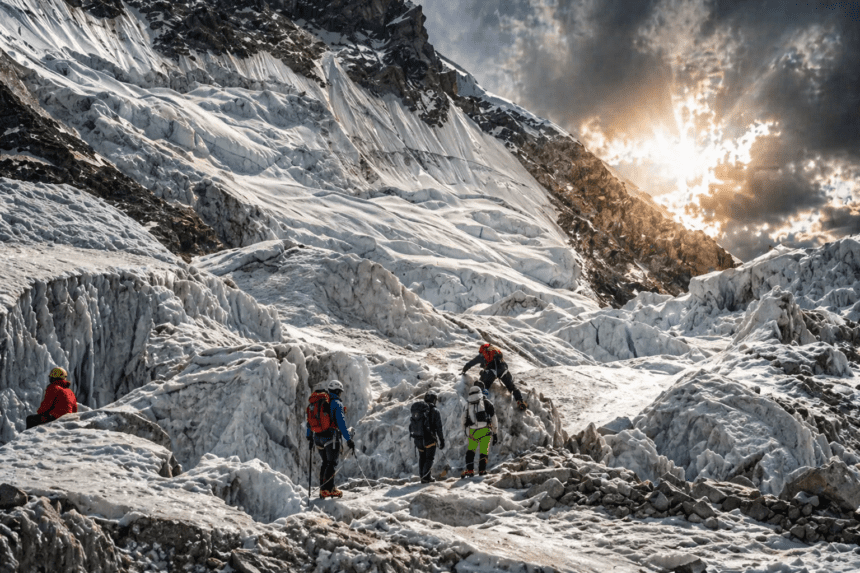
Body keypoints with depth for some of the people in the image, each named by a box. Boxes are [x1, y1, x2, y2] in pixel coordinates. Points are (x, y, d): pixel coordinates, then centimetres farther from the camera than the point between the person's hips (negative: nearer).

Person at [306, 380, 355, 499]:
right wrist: (349, 439, -16)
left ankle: (323, 488, 16)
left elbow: (309, 421, 16)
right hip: (331, 437, -7)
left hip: (317, 437, 7)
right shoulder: (336, 403, -8)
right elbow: (341, 423, -16)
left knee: (325, 462, 17)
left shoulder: (316, 402, 13)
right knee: (332, 463, 1)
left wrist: (309, 437, 23)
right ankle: (328, 489, -6)